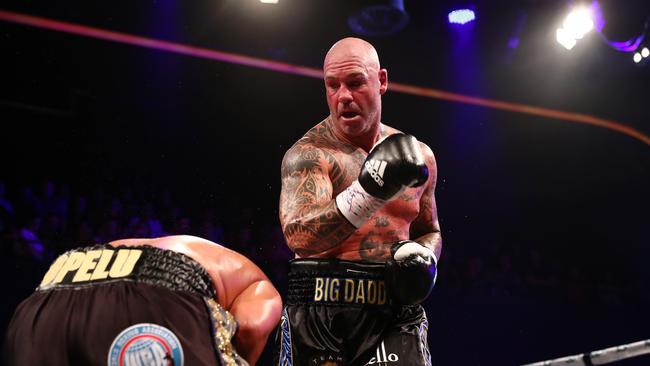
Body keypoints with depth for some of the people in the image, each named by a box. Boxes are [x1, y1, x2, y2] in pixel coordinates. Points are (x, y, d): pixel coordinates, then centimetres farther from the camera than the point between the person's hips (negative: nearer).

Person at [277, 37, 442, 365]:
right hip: (316, 313, -2)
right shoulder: (308, 153, -5)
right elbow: (298, 236, -21)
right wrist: (368, 192, -32)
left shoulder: (417, 156, 11)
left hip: (392, 313, 3)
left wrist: (422, 254, 2)